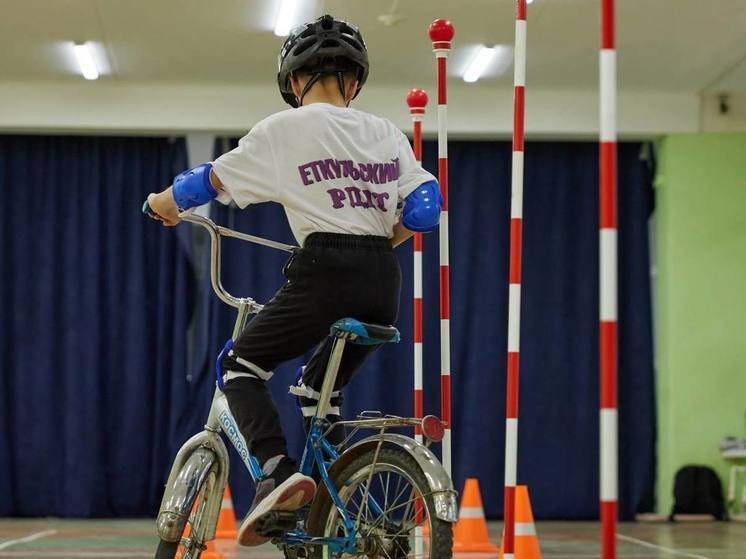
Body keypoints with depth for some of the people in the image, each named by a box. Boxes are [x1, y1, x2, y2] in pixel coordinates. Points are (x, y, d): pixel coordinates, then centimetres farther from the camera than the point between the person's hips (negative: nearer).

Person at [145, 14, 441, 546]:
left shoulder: (287, 128, 2)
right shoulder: (387, 133, 15)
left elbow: (215, 179, 9)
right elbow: (424, 209, 10)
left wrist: (166, 201, 28)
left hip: (323, 273, -5)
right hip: (383, 283, 5)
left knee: (241, 366, 13)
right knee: (320, 388, 27)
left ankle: (277, 471, -12)